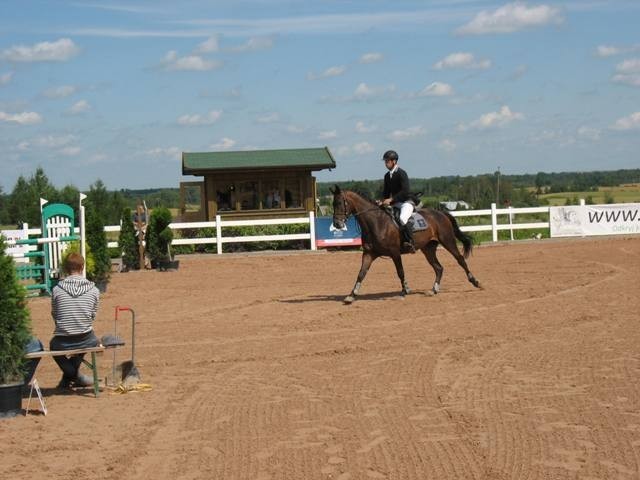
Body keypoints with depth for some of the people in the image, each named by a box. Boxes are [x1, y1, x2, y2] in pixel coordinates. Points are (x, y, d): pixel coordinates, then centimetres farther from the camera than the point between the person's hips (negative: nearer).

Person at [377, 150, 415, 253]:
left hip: (406, 202, -9)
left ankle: (409, 243, -29)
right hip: (394, 203, 9)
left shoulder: (401, 173, -13)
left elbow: (405, 191, -22)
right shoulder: (387, 176, 10)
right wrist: (383, 201, -3)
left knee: (403, 218, -36)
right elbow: (386, 191, 17)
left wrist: (391, 199, -25)